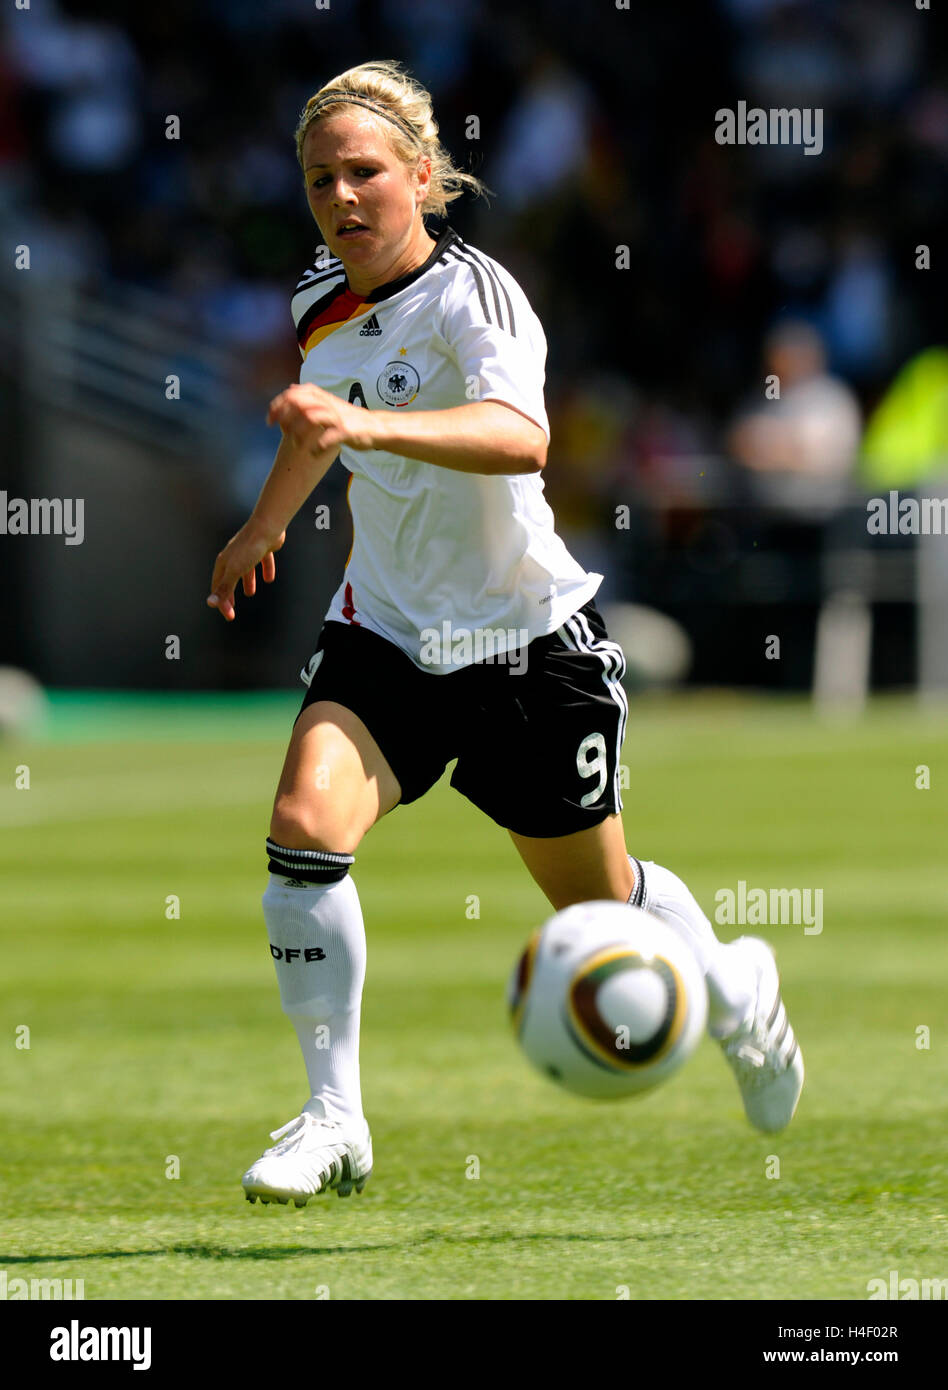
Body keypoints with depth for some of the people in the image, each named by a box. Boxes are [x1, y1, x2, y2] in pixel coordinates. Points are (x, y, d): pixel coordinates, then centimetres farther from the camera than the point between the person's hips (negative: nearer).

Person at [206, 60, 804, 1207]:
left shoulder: (469, 293, -21)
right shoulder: (321, 305, 0)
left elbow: (521, 436, -42)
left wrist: (367, 425, -56)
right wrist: (265, 523, 40)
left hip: (529, 642, -5)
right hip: (386, 630, 5)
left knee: (596, 906, 12)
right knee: (305, 821, -24)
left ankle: (736, 989, 47)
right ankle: (332, 1122, -16)